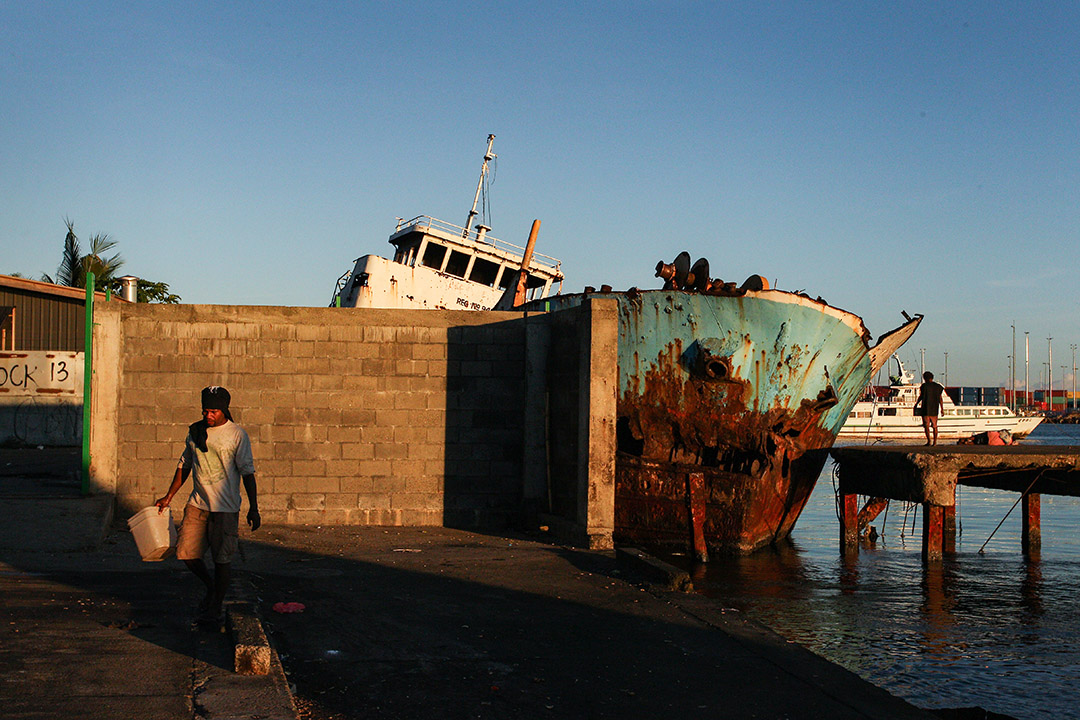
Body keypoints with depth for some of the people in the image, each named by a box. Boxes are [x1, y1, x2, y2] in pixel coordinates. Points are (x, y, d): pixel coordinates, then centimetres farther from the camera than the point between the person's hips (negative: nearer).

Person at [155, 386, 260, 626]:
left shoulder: (237, 435, -7)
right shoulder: (195, 431, 8)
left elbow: (247, 472, -7)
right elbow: (184, 465, 18)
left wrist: (253, 509, -11)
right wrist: (169, 496, 16)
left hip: (225, 507, -5)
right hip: (197, 504, 5)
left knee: (221, 559, -2)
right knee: (186, 553, 4)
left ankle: (215, 608, 12)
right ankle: (210, 586, 30)